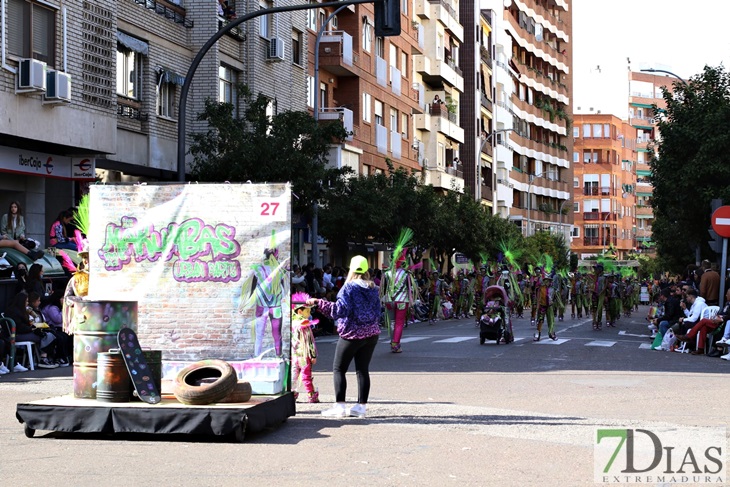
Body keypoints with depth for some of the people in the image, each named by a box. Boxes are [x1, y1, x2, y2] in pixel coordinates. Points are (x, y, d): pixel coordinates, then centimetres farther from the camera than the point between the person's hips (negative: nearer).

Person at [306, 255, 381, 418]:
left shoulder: (349, 287, -12)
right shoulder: (373, 288, 7)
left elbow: (340, 310, -21)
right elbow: (378, 311, 12)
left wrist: (318, 302, -20)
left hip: (352, 334, -6)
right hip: (371, 333, 6)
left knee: (338, 369, 2)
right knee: (362, 369, 8)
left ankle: (340, 406, -3)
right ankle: (361, 406, 7)